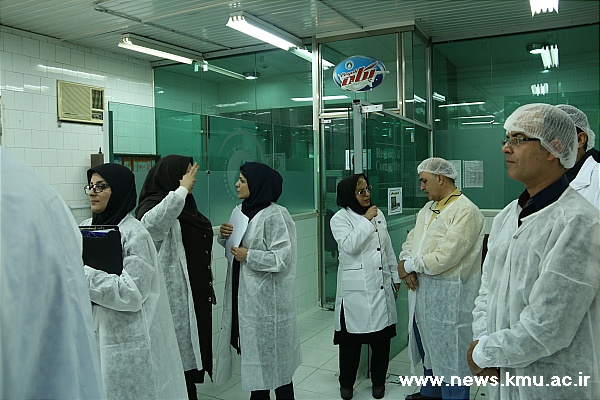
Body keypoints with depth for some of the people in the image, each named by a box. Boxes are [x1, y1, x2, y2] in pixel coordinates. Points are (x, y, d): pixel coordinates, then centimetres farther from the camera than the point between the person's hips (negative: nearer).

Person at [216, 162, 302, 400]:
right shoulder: (241, 211, 8)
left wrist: (248, 256, -17)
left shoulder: (275, 215, -16)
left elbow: (282, 258, -20)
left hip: (267, 298, -7)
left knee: (272, 353, 6)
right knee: (252, 351, 17)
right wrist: (225, 235, 0)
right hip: (243, 294, 8)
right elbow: (233, 248, 20)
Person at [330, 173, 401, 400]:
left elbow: (388, 249, 16)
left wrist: (395, 277, 17)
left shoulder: (378, 215, 11)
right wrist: (366, 220, -18)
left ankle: (378, 380, 30)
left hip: (382, 287, 5)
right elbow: (349, 246, -21)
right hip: (356, 289, -4)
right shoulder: (340, 219, -5)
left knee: (382, 335, 10)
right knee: (351, 338, 5)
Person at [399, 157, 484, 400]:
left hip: (448, 296, -9)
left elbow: (443, 258, -24)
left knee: (450, 354, 5)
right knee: (427, 346, 23)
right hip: (421, 291, 9)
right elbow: (410, 241, 12)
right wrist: (407, 265, -9)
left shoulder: (465, 211, -18)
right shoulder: (427, 209, 12)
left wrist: (408, 265, -11)